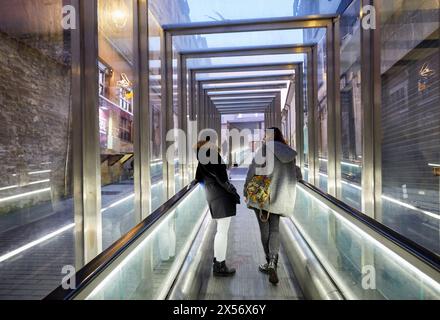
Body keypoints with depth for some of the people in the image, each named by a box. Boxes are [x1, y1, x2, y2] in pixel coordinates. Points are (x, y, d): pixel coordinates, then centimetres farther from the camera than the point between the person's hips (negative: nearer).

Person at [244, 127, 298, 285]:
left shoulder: (264, 149, -7)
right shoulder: (289, 152, 8)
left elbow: (252, 171, -10)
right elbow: (292, 176, 10)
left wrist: (246, 191, 1)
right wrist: (286, 197, 20)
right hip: (279, 197, 4)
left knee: (264, 229, 9)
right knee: (274, 229, 12)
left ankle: (269, 262, 18)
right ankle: (273, 261, -6)